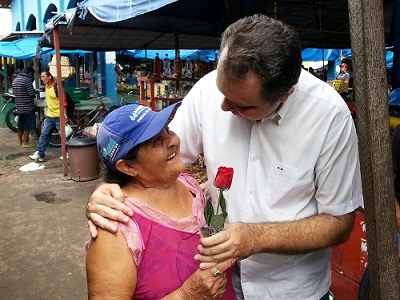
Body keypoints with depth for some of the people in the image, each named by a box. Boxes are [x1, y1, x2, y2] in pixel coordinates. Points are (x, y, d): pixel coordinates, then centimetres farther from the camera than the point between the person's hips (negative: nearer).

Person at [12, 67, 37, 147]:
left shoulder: (15, 80, 11)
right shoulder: (27, 80, -16)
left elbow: (14, 93, 16)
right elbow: (32, 94, -19)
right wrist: (35, 95, 2)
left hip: (19, 106, 8)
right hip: (28, 107, -8)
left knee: (21, 124, 16)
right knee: (28, 125, 0)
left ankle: (20, 141, 25)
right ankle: (25, 142, 3)